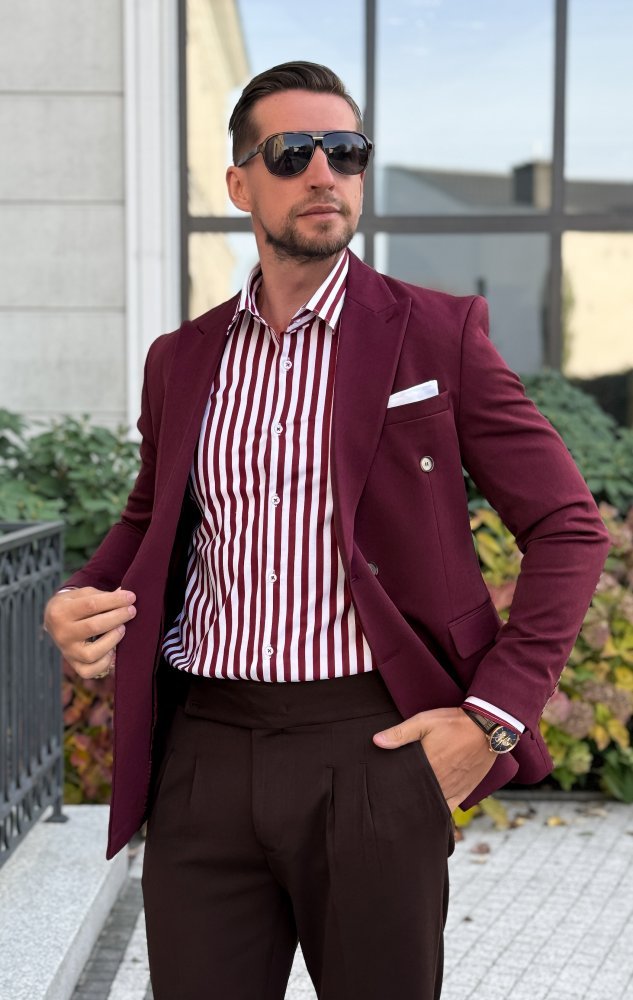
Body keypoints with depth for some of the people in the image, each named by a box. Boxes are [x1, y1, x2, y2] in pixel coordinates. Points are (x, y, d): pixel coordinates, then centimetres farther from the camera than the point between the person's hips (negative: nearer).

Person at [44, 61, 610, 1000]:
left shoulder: (437, 332, 0)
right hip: (201, 751, 3)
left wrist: (494, 715, -7)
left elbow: (569, 526, 1)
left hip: (370, 746, -3)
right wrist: (83, 604, 2)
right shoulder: (182, 359, 11)